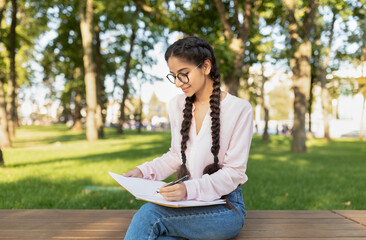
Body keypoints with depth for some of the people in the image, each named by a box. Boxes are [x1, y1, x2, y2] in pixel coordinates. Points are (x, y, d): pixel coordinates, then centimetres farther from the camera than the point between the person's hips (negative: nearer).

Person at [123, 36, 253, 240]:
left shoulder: (239, 109, -9)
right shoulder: (177, 105, 9)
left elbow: (234, 172, -11)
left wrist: (191, 189, -26)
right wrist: (144, 171, 0)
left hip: (225, 206, -4)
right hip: (188, 202, 5)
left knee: (149, 215, -30)